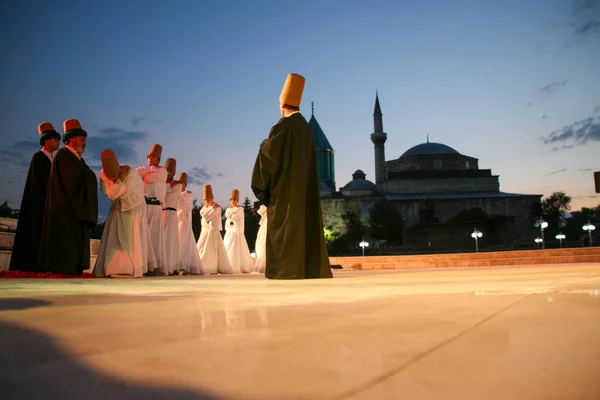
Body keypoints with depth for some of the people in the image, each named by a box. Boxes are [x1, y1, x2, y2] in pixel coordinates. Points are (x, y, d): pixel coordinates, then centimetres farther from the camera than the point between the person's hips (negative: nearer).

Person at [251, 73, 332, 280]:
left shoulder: (284, 125, -10)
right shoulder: (305, 127, 15)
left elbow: (268, 152, -12)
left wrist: (264, 144, 10)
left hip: (285, 184, -8)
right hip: (304, 184, 8)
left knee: (286, 225, -7)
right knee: (304, 222, 7)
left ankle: (290, 269, -10)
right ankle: (311, 267, 7)